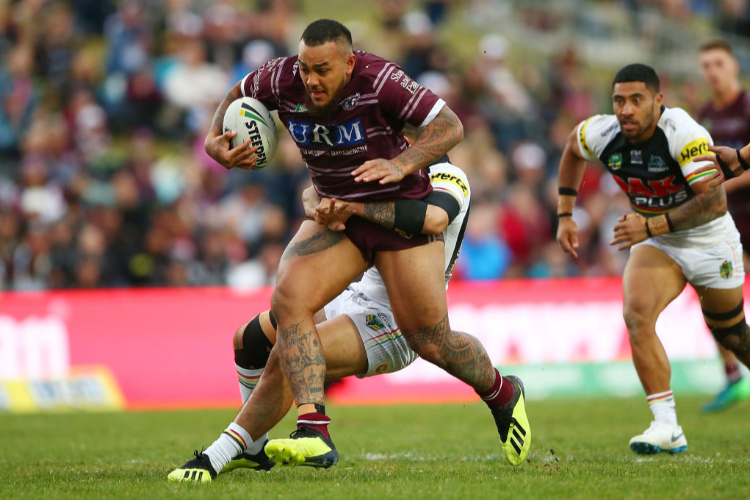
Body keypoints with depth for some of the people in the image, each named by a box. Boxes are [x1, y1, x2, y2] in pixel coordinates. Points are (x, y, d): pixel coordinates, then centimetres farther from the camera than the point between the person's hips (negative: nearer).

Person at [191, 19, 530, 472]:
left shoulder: (378, 79, -25)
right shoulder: (283, 80, -12)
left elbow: (450, 126, -24)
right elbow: (239, 95, 10)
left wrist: (401, 165, -38)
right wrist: (217, 139, -7)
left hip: (401, 210, -4)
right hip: (337, 213, 4)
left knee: (431, 342, 0)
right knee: (288, 299, -22)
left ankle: (503, 395, 33)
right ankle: (315, 433, -27)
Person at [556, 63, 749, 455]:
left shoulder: (685, 134, -31)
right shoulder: (601, 135, -16)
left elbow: (715, 202, -35)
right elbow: (572, 149, 10)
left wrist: (652, 225, -40)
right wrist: (565, 215, 7)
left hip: (710, 242, -3)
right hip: (654, 243, 3)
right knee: (636, 313, -23)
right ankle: (666, 427, -23)